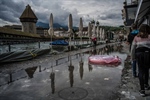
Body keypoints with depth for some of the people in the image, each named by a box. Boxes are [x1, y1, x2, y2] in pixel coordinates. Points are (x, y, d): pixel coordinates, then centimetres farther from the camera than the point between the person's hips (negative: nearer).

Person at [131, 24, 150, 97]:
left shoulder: (136, 37, 7)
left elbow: (133, 48, 6)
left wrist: (133, 57, 13)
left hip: (139, 53, 0)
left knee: (141, 71, 6)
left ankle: (142, 90, 3)